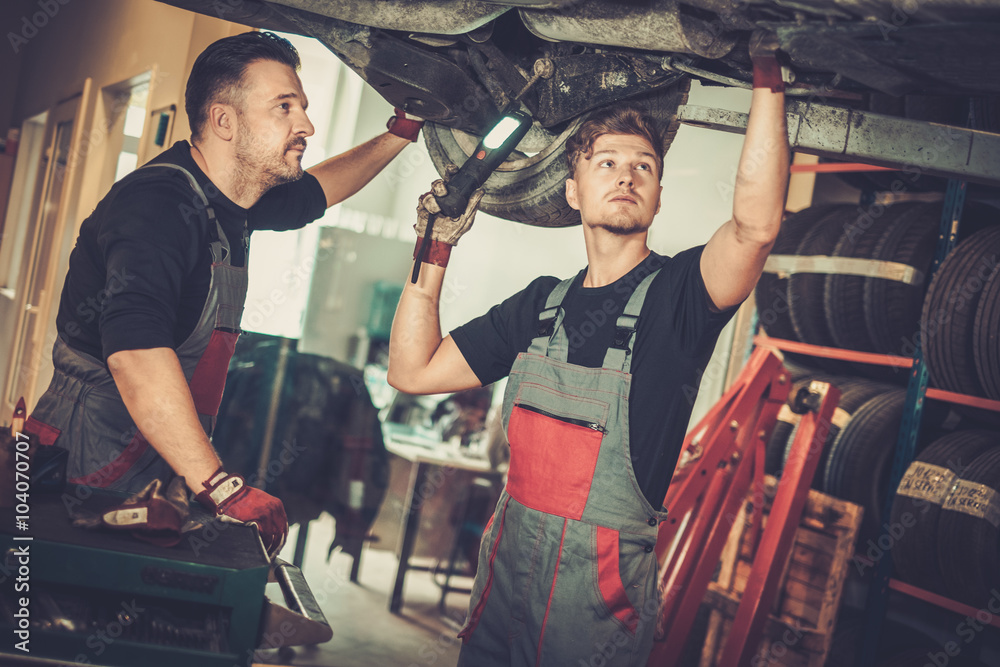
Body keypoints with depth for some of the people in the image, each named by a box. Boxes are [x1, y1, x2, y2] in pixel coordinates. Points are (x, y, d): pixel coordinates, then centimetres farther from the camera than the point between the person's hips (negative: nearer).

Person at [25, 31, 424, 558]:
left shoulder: (229, 206, 8)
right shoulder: (157, 206, -22)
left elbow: (316, 189, 31)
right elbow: (135, 352, -38)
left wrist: (400, 133, 23)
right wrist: (221, 486, -40)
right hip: (84, 477, -8)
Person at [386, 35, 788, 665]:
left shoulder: (675, 295, -9)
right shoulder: (542, 302, 7)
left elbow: (756, 224, -30)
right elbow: (414, 371, 6)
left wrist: (768, 74, -26)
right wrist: (437, 248, 0)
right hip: (505, 570, 5)